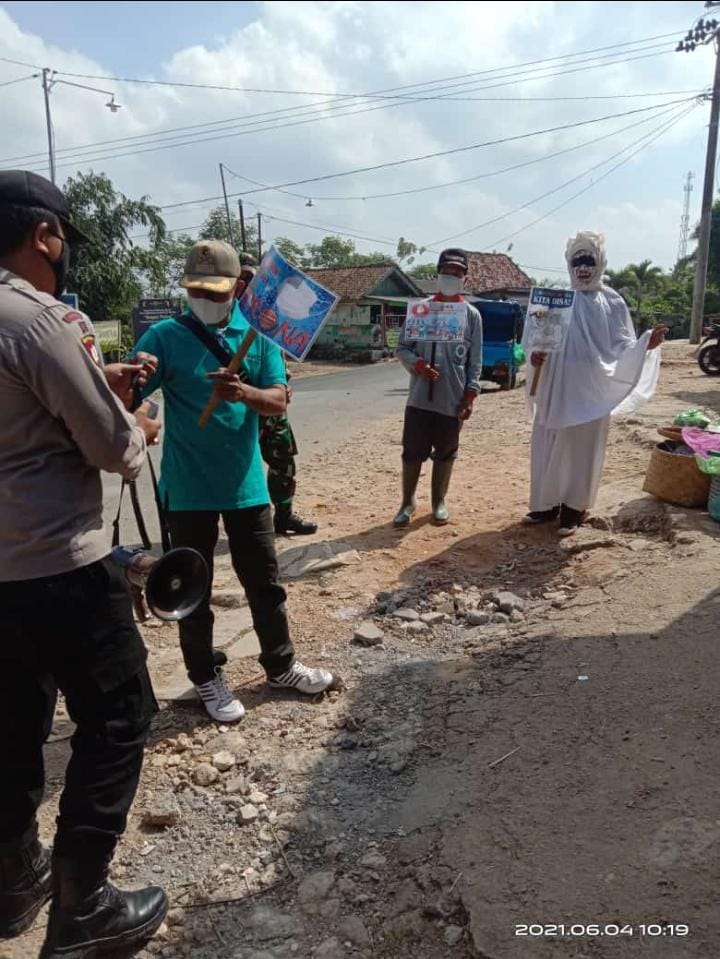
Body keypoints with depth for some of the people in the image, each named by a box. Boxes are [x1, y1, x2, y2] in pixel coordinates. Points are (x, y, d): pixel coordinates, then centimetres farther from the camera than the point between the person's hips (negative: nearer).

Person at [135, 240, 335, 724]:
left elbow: (280, 400, -8)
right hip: (188, 489, -2)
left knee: (265, 582, 14)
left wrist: (244, 393, -30)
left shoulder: (258, 336, 2)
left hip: (246, 483, 2)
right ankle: (207, 678, 28)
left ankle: (281, 665, 33)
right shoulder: (165, 336, -5)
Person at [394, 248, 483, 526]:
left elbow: (475, 361, 4)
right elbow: (402, 348, 4)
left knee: (445, 453, 10)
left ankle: (439, 502, 26)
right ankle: (408, 503, 20)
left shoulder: (472, 315, 4)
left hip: (453, 400, 0)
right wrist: (418, 365, -15)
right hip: (420, 397, 0)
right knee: (413, 452, 4)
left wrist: (470, 396, -4)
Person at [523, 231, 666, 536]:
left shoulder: (612, 302, 0)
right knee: (548, 448, 8)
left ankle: (573, 511, 16)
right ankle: (547, 505, 22)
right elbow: (533, 336, 7)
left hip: (590, 390, -2)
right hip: (554, 388, 2)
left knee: (581, 450, 4)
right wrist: (533, 354, -15)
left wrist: (646, 344, -21)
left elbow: (622, 347, -1)